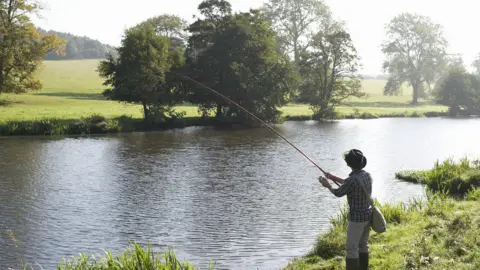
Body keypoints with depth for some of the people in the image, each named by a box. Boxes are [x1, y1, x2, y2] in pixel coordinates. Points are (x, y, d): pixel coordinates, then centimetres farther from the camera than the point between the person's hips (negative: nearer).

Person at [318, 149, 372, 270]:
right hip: (368, 215, 8)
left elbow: (338, 193, -7)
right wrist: (333, 178, 20)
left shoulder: (352, 179, -23)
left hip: (357, 218, -8)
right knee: (363, 245, 19)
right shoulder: (367, 175, 1)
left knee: (351, 248, -1)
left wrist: (327, 185, 11)